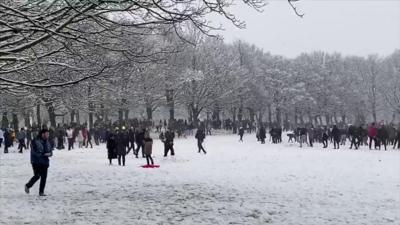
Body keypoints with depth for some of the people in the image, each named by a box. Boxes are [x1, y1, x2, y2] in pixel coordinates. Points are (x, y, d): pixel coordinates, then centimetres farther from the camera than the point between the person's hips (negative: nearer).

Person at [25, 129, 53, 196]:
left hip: (45, 162, 6)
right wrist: (44, 154, -20)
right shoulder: (35, 142, -12)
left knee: (44, 177, 2)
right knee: (37, 176, -7)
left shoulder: (47, 142, 8)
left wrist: (49, 154, -10)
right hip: (36, 162, -6)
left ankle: (41, 192, 10)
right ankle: (28, 186, 20)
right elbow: (34, 152, -17)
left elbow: (51, 152, 14)